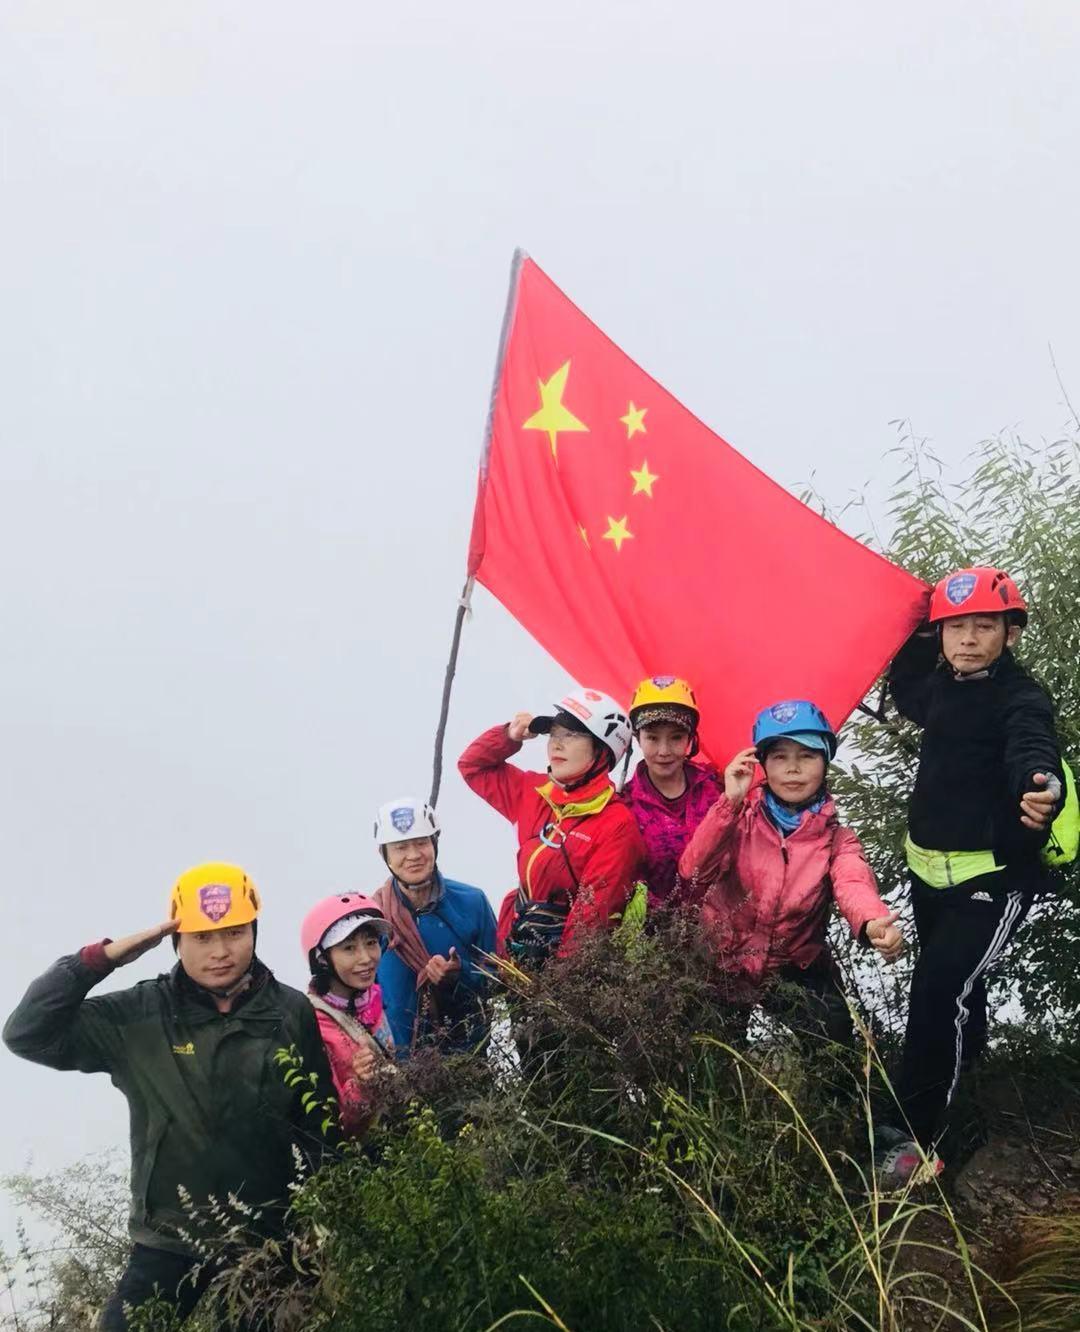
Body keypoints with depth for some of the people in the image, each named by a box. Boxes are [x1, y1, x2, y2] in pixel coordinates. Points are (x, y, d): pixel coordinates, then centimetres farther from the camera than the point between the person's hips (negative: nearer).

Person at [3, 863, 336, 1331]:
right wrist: (103, 957, -18)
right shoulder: (139, 1015, -6)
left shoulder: (294, 1012, -6)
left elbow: (322, 1119, 0)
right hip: (168, 1246, 0)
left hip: (272, 1242, 0)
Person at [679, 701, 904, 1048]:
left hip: (795, 970, 1)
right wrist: (730, 802, -29)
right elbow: (693, 873, -19)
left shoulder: (837, 840, -2)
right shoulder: (739, 817, -3)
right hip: (722, 963, 0)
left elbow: (854, 885, -25)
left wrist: (873, 923, -49)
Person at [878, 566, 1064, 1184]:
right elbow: (906, 692, 30)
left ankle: (913, 1137, -9)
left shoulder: (1023, 700, -15)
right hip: (931, 868, 8)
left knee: (940, 988, -17)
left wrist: (1043, 788, -59)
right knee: (950, 986, 23)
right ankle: (965, 1064, 50)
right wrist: (921, 637, 15)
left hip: (994, 875, -7)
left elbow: (1033, 752, -37)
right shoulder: (942, 686, 6)